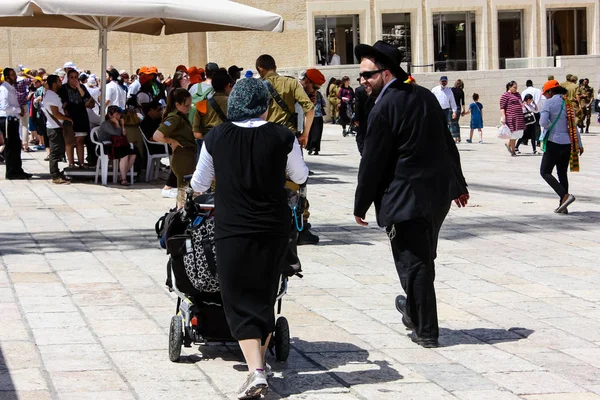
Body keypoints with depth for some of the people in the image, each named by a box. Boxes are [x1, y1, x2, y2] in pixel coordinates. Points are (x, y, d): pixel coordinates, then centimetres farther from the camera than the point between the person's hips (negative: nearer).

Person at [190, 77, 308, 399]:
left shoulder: (216, 137, -6)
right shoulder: (282, 137, -6)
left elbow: (199, 184, 8)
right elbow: (300, 177, 10)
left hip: (232, 229, -1)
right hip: (273, 229, 2)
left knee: (239, 300, 3)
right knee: (265, 295, 18)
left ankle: (256, 372, -12)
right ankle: (259, 363, 31)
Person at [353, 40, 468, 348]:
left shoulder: (384, 109, -16)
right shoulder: (426, 96, 8)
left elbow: (372, 162, -14)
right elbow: (448, 144, 16)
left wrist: (360, 205, -4)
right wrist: (459, 185, 25)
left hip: (405, 199, -8)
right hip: (438, 193, 8)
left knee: (413, 264, 1)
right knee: (424, 259, 22)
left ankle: (426, 330, 8)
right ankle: (415, 310, 39)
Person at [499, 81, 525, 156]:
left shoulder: (517, 94, 19)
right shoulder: (505, 95, -6)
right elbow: (502, 107, -11)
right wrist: (503, 117, -19)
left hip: (519, 118, 8)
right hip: (511, 117, -8)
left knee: (519, 133, 7)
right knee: (513, 134, -4)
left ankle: (508, 144, 29)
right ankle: (513, 151, 7)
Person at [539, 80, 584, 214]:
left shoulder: (550, 102, -8)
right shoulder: (568, 104, 11)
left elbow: (543, 122, -19)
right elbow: (574, 126, 14)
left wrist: (551, 127, 1)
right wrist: (579, 145, 18)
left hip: (554, 142, -7)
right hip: (568, 143, 7)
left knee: (545, 172, 0)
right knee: (562, 173, 13)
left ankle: (565, 196, -18)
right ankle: (563, 206, 11)